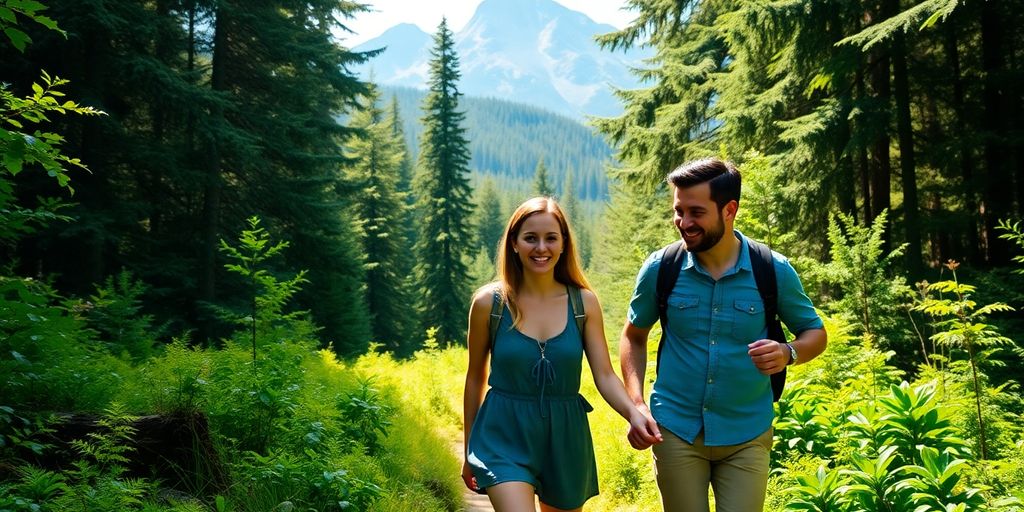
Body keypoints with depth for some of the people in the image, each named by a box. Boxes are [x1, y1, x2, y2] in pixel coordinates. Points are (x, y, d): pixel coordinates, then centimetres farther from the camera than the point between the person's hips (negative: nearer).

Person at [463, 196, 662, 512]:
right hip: (505, 437, -2)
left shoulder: (584, 302, -3)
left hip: (565, 437, 3)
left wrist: (633, 414, -24)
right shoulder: (489, 302, -6)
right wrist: (469, 451, 9)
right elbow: (475, 378, 3)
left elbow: (605, 375, -4)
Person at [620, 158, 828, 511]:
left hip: (747, 436, 0)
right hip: (676, 432, 1)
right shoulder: (660, 268, -7)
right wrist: (636, 403, -6)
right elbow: (633, 337, 7)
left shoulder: (773, 270, -8)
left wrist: (787, 353, -19)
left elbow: (815, 333, 5)